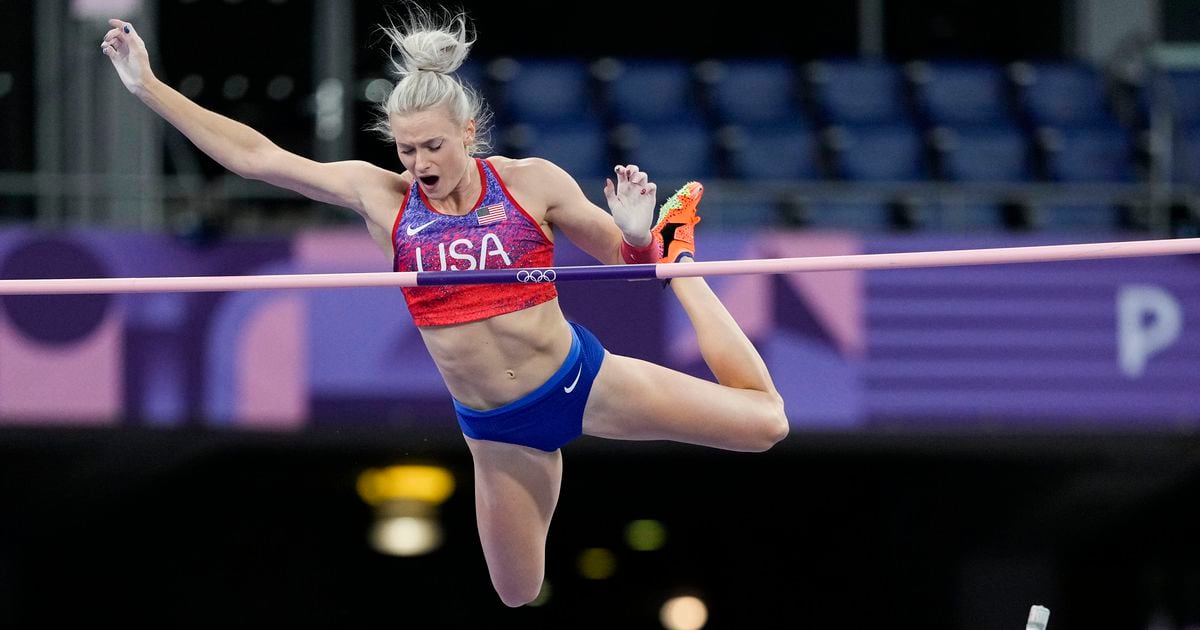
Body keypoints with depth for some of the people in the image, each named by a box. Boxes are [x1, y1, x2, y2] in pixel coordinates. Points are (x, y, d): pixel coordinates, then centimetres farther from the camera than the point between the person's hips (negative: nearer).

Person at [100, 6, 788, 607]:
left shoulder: (532, 183, -10)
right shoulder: (382, 198, -6)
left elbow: (623, 259, 2)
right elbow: (253, 155, -6)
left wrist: (640, 239, -23)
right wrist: (148, 86, -8)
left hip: (579, 379, -2)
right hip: (497, 427, 2)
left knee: (764, 421, -5)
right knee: (519, 594, 10)